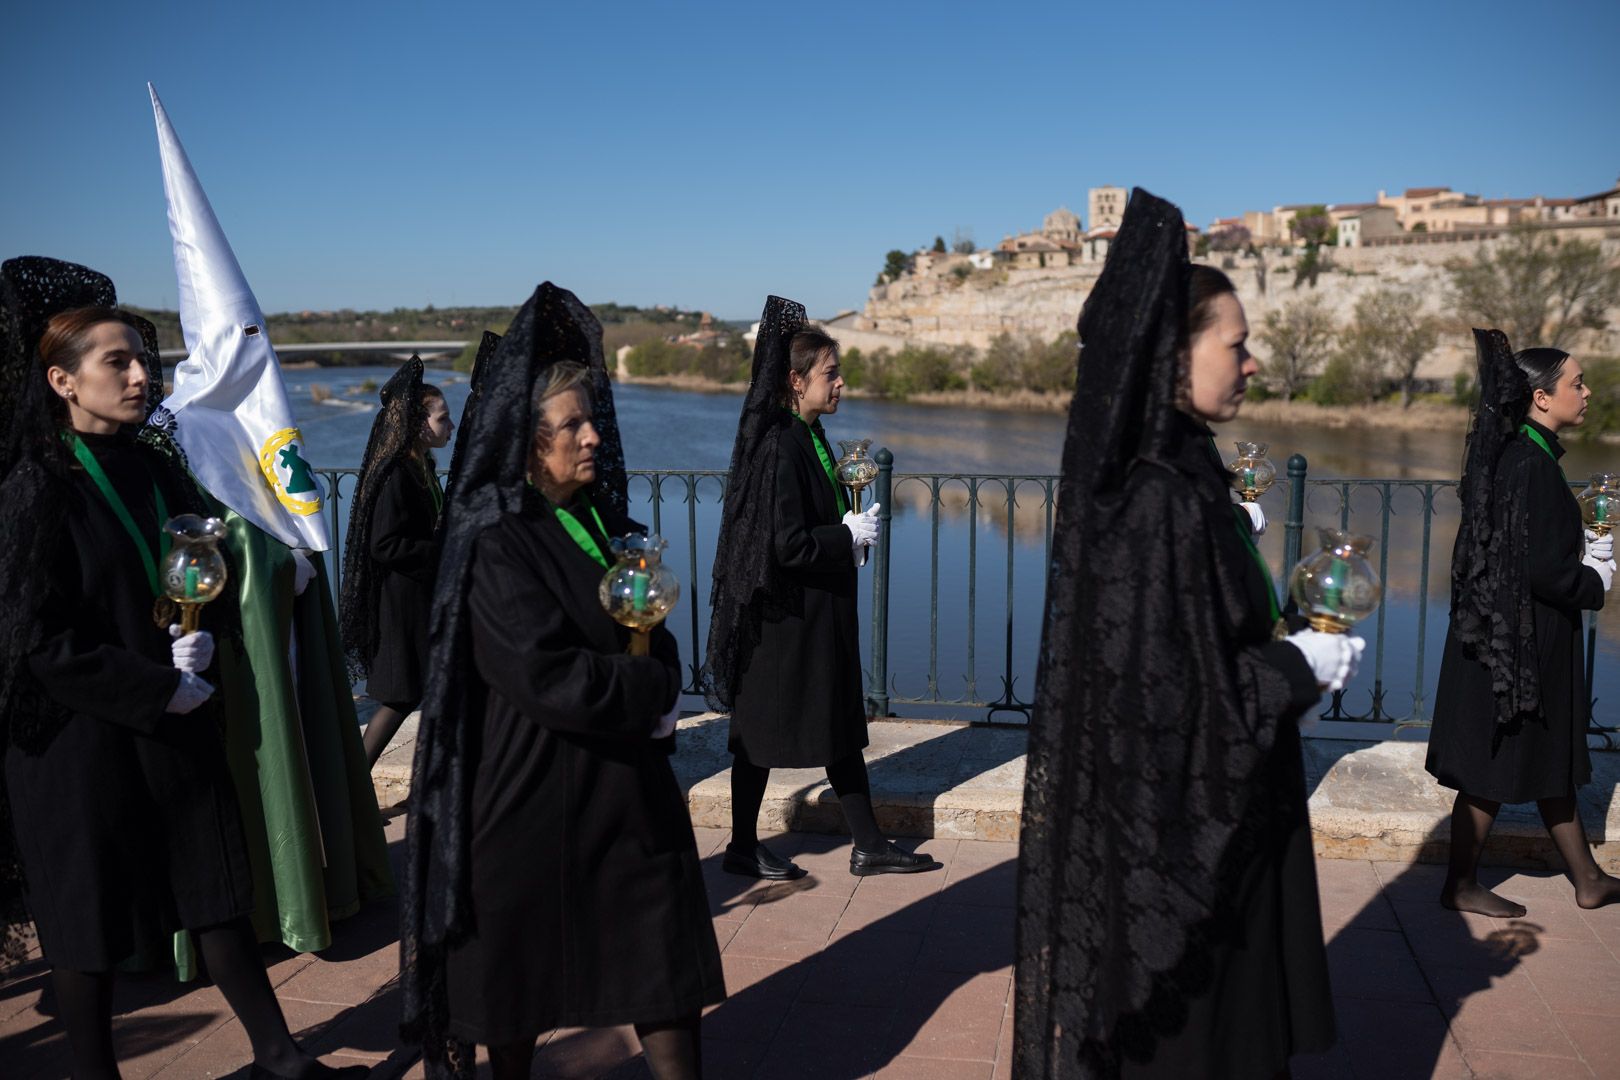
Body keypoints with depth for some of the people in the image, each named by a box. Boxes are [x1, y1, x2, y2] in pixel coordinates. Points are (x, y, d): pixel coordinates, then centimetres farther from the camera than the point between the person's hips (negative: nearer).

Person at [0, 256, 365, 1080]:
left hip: (175, 725, 6)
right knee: (89, 919, 7)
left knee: (217, 889, 13)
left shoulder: (157, 473, 5)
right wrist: (162, 689, -15)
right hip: (81, 734, -6)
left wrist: (195, 644, -5)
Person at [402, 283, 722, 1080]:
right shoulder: (495, 544, -16)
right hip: (533, 793, -6)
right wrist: (654, 689, -13)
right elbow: (548, 677, -24)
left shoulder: (599, 516, 6)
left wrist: (656, 680, -10)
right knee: (523, 978, 12)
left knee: (664, 960, 10)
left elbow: (653, 635, 11)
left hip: (627, 782, 6)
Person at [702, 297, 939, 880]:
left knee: (841, 725, 14)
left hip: (823, 612, 10)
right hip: (786, 617, -10)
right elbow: (787, 545, -25)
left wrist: (854, 527, 5)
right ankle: (742, 848, 21)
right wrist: (851, 537, -14)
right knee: (762, 732, 5)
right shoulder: (780, 445, -20)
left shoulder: (810, 437, 9)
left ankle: (869, 846, 24)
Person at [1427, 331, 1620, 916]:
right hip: (1523, 641, -10)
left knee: (1550, 762, 19)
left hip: (1522, 636, 10)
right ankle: (1461, 885, 16)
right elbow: (1545, 571, -24)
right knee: (1494, 768, 3)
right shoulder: (1533, 466, -22)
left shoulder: (1516, 454, 8)